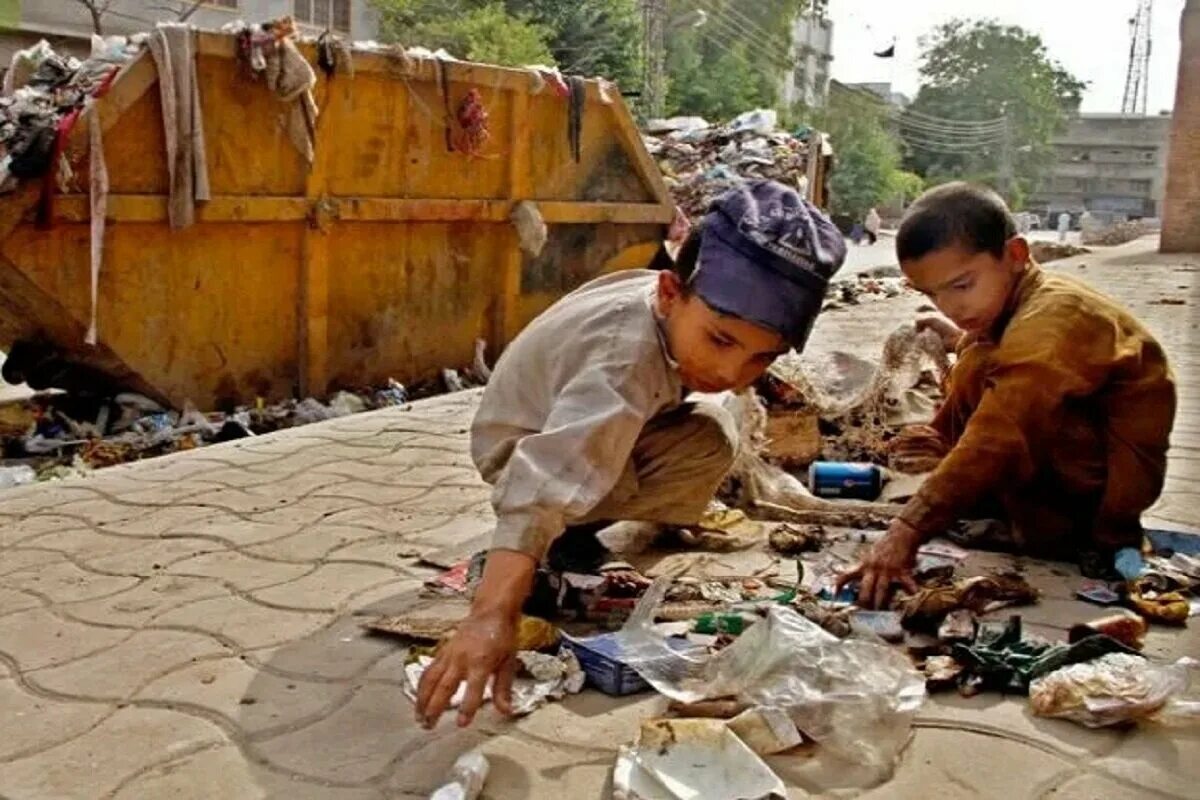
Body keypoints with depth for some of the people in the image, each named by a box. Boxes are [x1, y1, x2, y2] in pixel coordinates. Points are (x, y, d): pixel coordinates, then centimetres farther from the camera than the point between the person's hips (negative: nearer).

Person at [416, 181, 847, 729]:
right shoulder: (627, 364, -43)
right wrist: (494, 613, -69)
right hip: (528, 450, -9)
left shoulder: (684, 304, -17)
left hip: (579, 418, 9)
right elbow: (548, 484, -58)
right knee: (708, 445, -25)